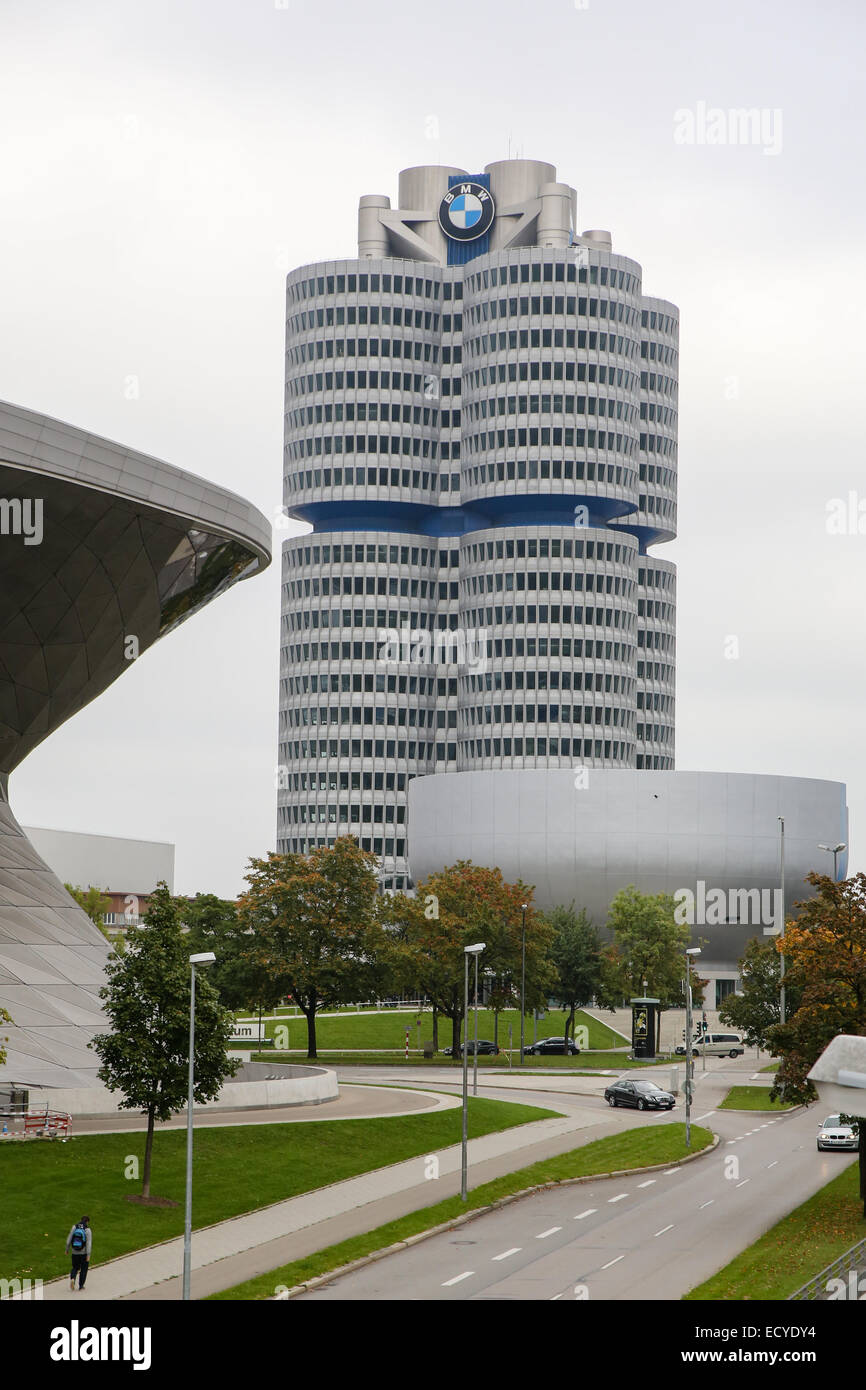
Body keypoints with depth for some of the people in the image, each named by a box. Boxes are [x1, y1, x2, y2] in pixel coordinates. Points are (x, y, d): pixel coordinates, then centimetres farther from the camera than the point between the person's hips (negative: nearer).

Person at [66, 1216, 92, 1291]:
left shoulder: (74, 1227, -3)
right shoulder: (87, 1230, -12)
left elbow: (69, 1239, 0)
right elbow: (89, 1243, -17)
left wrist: (67, 1249, 13)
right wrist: (88, 1255, -18)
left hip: (75, 1252, 2)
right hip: (84, 1253, -2)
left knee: (75, 1268, 18)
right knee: (83, 1269, 16)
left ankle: (72, 1279, -10)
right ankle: (81, 1286, 20)